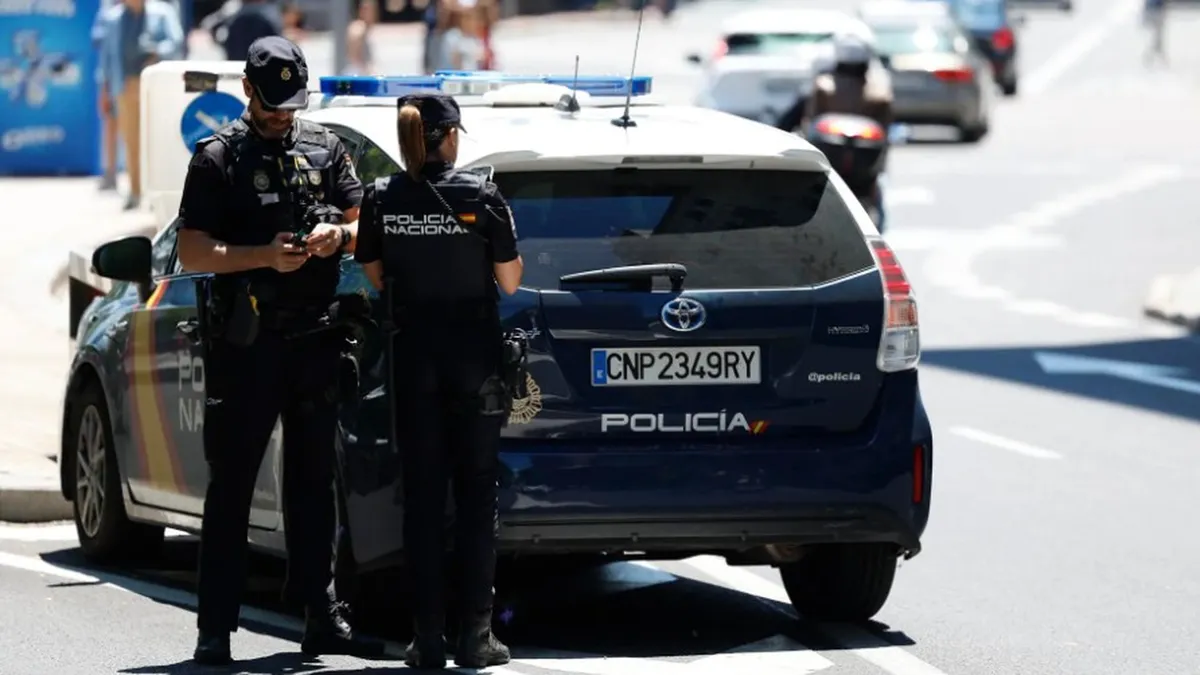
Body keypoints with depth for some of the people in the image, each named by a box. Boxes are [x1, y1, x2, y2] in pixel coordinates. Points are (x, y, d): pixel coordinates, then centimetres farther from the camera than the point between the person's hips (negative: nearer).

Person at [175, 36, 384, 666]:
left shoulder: (324, 148, 12)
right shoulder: (218, 156, -1)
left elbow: (364, 228, 16)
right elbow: (192, 253, -5)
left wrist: (337, 235, -7)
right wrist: (263, 256, -18)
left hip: (315, 339, 4)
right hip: (245, 344, -4)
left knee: (313, 483, 9)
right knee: (230, 487, -2)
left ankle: (322, 618, 14)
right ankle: (216, 627, -1)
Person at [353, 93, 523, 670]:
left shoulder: (381, 200, -2)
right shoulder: (480, 197, -8)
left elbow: (376, 278, 5)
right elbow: (509, 282, -4)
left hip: (413, 357, 2)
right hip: (474, 357, -2)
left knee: (422, 496, 6)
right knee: (476, 493, 4)